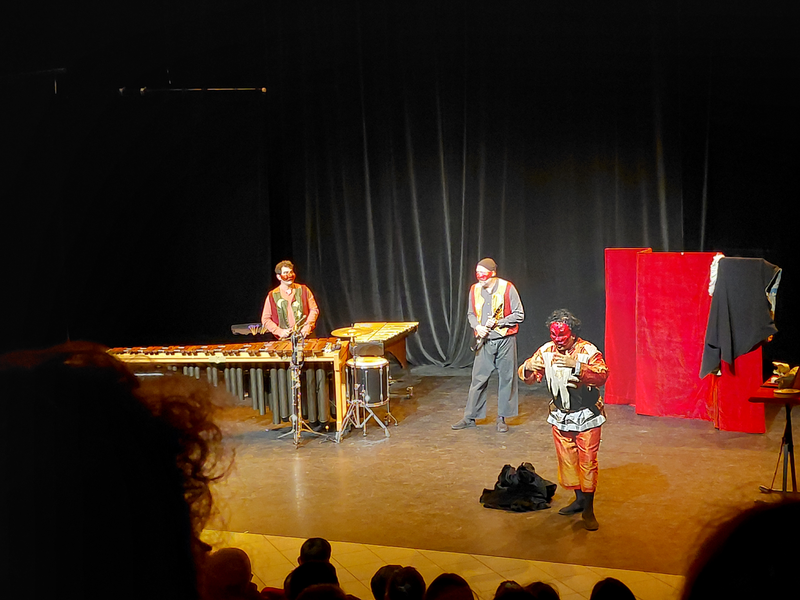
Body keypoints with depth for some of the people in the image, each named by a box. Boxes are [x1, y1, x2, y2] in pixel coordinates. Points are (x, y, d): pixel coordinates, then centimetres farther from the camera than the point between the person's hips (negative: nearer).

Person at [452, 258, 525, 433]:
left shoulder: (507, 288, -9)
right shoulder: (475, 289, 4)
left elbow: (519, 315, -6)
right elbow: (471, 314, 15)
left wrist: (498, 322, -17)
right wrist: (477, 326, -6)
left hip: (505, 340, -3)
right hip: (485, 340, 3)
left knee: (506, 378, 3)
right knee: (478, 378, 4)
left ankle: (502, 418, 14)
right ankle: (470, 417, 12)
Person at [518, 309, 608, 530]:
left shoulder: (588, 351, -17)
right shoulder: (546, 351, -3)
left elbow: (602, 376, -31)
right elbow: (528, 377, -1)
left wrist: (576, 365, -44)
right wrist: (528, 368, -26)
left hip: (587, 417, -5)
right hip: (560, 417, 5)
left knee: (587, 462, -3)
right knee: (566, 460, 13)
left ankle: (588, 509, 6)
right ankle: (579, 499, 30)